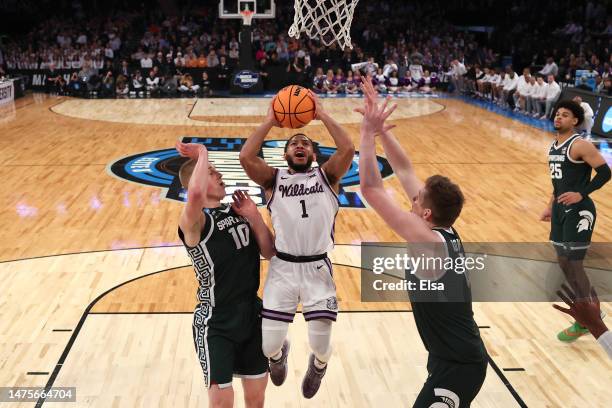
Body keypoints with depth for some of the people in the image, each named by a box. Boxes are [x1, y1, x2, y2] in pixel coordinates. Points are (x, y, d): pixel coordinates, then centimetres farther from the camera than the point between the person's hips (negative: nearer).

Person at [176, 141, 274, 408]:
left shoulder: (236, 211, 7)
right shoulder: (195, 221, -16)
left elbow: (269, 253, 7)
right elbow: (195, 194, -40)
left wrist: (254, 217, -7)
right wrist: (202, 154, -25)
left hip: (251, 315, 7)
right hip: (215, 323, -6)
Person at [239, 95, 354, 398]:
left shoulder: (327, 176, 8)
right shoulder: (273, 179, 7)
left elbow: (348, 149, -10)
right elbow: (246, 157, -10)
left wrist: (322, 115, -5)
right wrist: (270, 121, -6)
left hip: (318, 268, 0)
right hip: (282, 267, 0)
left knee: (321, 346, -2)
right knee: (269, 345, -1)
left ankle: (317, 366, 38)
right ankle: (280, 355, 39)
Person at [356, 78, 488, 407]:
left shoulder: (429, 242, -26)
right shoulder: (443, 232, -2)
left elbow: (370, 189, -29)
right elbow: (404, 170, 4)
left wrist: (368, 133, -22)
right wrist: (380, 128, 0)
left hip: (457, 367, -9)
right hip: (459, 357, 9)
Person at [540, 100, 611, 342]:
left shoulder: (580, 145, -14)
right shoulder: (553, 146, 13)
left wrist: (581, 194, -24)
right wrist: (551, 208, 21)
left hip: (578, 212, -9)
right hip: (561, 210, 9)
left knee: (574, 265, -5)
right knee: (563, 262, 13)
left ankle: (583, 322, 10)